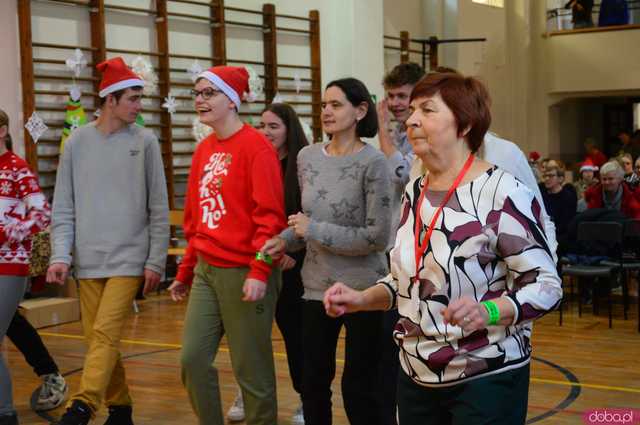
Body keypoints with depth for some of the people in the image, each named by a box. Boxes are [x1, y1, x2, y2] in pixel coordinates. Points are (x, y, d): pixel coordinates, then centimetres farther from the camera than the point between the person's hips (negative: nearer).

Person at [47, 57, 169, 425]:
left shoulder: (145, 141, -1)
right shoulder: (78, 141, 4)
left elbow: (159, 208, 1)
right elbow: (64, 207, 5)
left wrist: (156, 261, -3)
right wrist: (60, 255, -5)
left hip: (129, 258, -3)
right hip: (89, 260, 3)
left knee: (106, 334, -14)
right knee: (97, 337, 7)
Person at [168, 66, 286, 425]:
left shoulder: (256, 146, -10)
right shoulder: (203, 150, 13)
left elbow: (270, 216, -16)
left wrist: (260, 271, -23)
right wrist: (186, 271, 20)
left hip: (244, 273, -7)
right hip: (206, 271, 7)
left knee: (251, 367, 3)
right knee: (193, 359, 6)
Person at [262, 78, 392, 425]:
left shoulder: (372, 162, -14)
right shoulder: (307, 157, 4)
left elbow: (378, 237, -18)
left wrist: (313, 230, -16)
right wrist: (286, 240, -2)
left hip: (362, 291, -5)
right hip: (316, 287, 5)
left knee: (358, 387, 5)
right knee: (312, 382, 14)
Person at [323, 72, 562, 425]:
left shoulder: (502, 192, -16)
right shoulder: (414, 192, 7)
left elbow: (546, 284, -16)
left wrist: (488, 312, -32)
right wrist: (361, 299, 0)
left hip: (487, 379, -7)